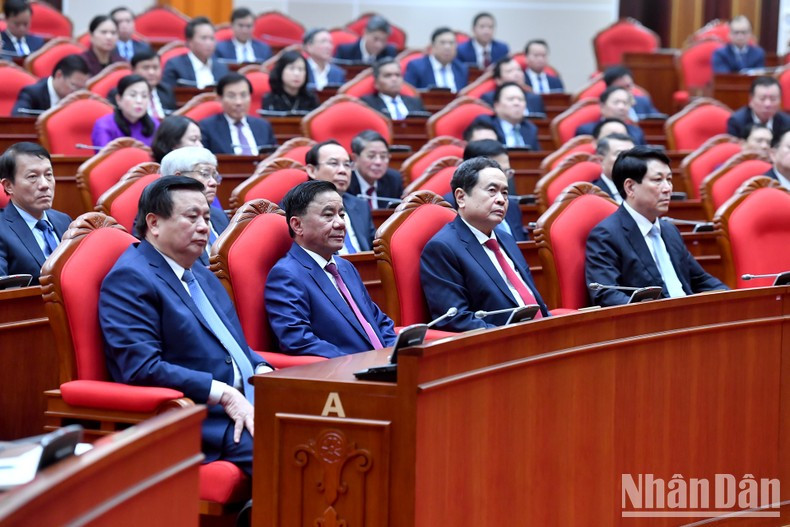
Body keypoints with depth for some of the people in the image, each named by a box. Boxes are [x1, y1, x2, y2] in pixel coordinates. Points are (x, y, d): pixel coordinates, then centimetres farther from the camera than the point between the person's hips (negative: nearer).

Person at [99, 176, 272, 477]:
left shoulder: (200, 275, 22)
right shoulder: (129, 279, -7)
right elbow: (142, 368, -17)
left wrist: (263, 372, 5)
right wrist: (225, 395, -19)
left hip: (248, 405, 9)